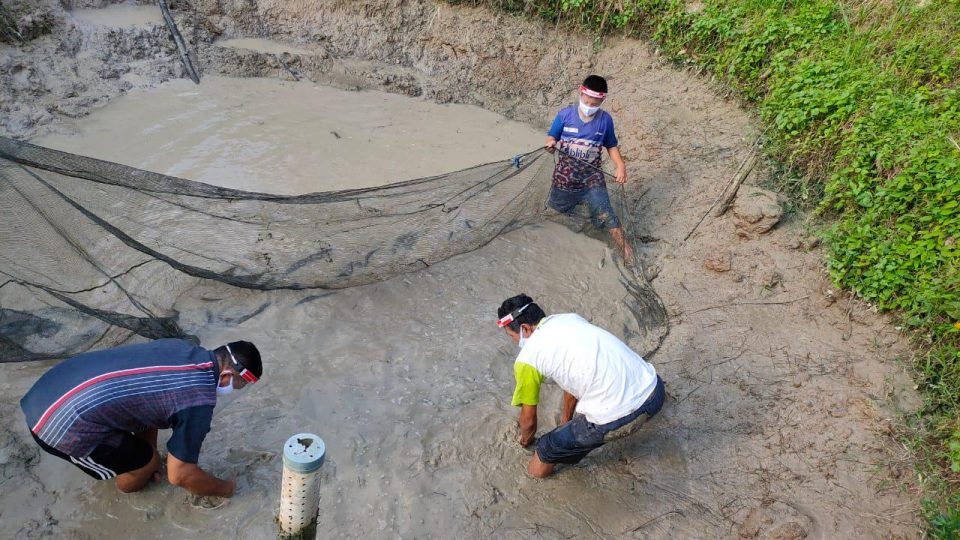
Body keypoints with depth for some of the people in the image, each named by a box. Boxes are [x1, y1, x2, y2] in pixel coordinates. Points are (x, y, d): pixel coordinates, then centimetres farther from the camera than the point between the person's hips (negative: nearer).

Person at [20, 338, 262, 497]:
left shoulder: (182, 348, 7)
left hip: (49, 388, 9)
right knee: (145, 463, 8)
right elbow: (179, 474, -7)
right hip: (62, 425, -8)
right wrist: (223, 488, 10)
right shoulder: (199, 402, -17)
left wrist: (150, 447, 30)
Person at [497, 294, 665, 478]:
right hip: (654, 388, 7)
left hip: (617, 419, -7)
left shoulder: (527, 359, -3)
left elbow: (528, 420, 12)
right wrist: (567, 416, 44)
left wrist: (526, 439, 36)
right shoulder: (570, 317, 15)